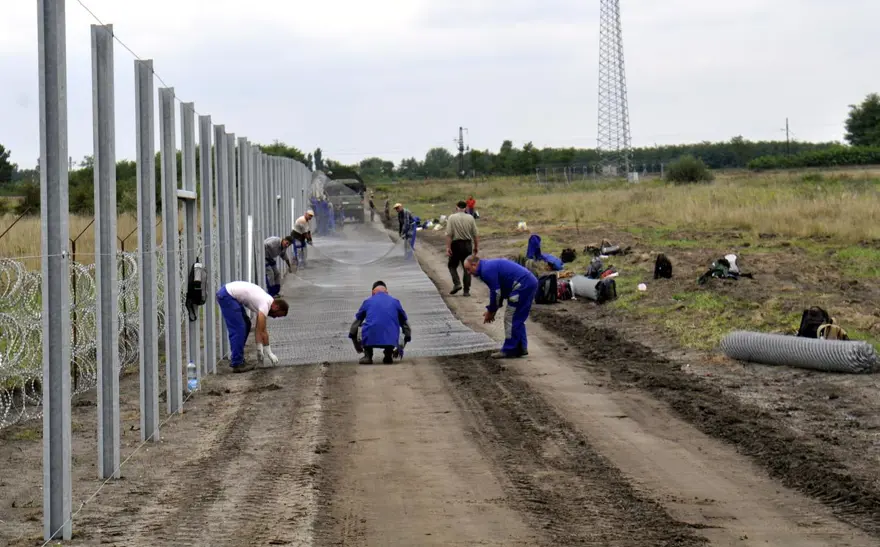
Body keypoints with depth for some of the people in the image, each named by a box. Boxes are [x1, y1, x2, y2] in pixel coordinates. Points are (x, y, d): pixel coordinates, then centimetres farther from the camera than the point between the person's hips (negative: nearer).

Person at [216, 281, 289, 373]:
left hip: (230, 294, 10)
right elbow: (262, 331, -16)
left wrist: (259, 348, 18)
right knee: (238, 329, -12)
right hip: (226, 296, -10)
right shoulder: (265, 304, -17)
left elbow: (259, 329, 19)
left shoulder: (266, 300, 12)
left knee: (246, 325, 14)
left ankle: (236, 358, 18)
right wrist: (269, 353, -9)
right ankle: (237, 364, -8)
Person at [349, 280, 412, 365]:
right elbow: (405, 324, 29)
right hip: (390, 341, 0)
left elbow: (355, 325, 27)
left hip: (370, 340, 0)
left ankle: (368, 355, 14)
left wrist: (357, 347, 42)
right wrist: (401, 347, 42)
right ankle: (389, 353, 11)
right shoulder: (395, 302, 21)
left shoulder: (367, 302, 20)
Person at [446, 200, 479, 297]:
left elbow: (449, 234, -12)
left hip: (456, 244, -2)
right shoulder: (470, 218, 0)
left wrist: (448, 247, -11)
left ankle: (457, 283, -6)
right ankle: (466, 290, 6)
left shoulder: (452, 217, -7)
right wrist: (476, 246, 12)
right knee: (467, 268, 8)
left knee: (452, 265, 14)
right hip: (467, 244, 2)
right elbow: (475, 234, 2)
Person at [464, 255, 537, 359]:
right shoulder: (489, 265, 21)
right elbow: (498, 291, 26)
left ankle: (509, 350, 1)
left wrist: (490, 311, 4)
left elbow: (496, 292, -10)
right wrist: (491, 310, 23)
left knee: (511, 319, -3)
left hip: (522, 286, -10)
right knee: (518, 319, 18)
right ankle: (521, 348, 19)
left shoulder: (487, 271, -11)